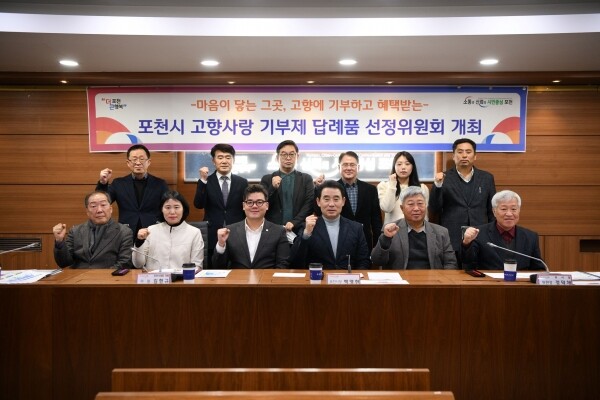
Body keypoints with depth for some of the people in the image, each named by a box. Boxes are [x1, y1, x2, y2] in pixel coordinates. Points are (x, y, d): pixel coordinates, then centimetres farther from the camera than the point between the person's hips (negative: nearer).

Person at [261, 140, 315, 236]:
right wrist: (273, 188, -15)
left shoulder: (306, 179, 7)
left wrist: (294, 223, -14)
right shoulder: (267, 179, 7)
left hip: (299, 231, 0)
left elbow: (309, 204, -2)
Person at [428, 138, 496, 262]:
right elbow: (434, 210, -5)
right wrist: (437, 185, -18)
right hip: (451, 242, -2)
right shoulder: (444, 178, 0)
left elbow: (492, 210, 11)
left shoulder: (487, 178, 7)